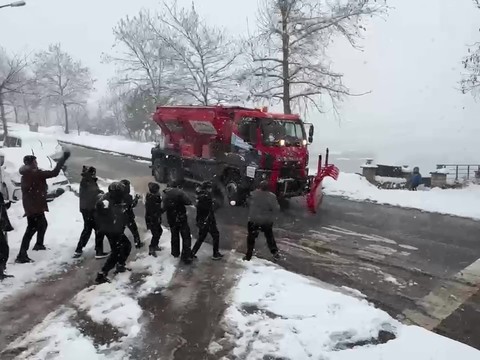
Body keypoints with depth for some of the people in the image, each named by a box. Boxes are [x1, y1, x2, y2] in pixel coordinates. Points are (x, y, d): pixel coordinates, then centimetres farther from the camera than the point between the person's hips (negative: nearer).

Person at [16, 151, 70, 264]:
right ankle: (21, 255, -5)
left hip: (31, 206, 10)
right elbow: (54, 173, -22)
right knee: (31, 229, -6)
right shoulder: (35, 173, -18)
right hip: (34, 207, -10)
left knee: (43, 224, 27)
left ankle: (39, 244, 43)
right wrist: (63, 158, -18)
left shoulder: (26, 175, 12)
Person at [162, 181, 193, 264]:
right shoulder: (179, 192, -13)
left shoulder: (165, 195, 3)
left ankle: (175, 253, 37)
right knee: (186, 237, 2)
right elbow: (188, 202, -22)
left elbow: (164, 208, 8)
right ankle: (186, 256, -1)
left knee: (174, 236, 24)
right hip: (181, 218, -5)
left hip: (171, 219, 6)